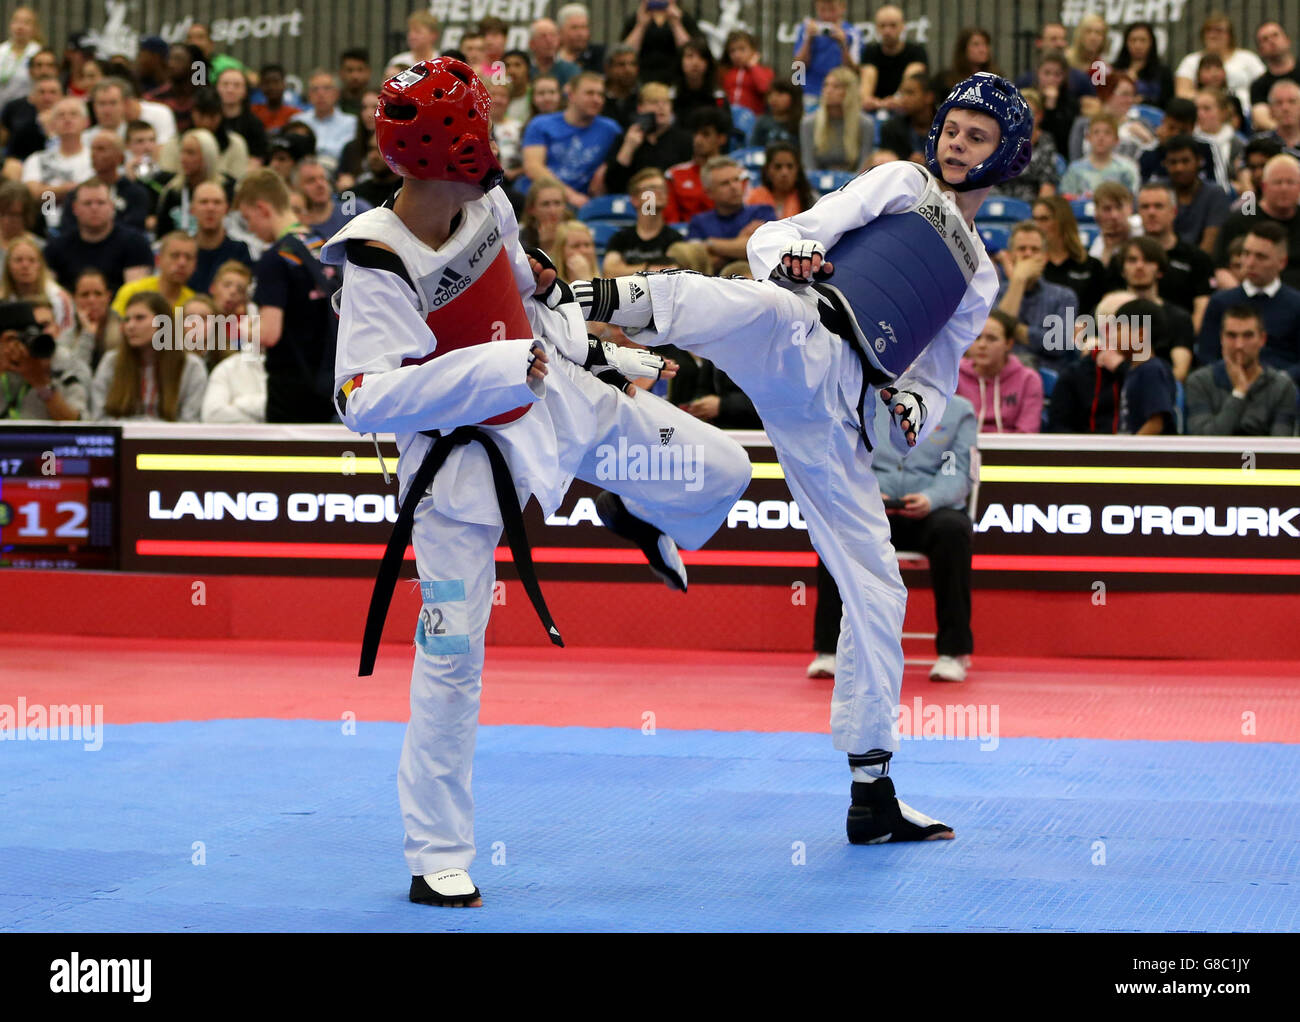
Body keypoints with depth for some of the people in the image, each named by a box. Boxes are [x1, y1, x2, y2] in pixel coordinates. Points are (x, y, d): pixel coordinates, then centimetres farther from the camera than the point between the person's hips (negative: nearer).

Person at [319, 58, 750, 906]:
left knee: (719, 470, 6)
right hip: (460, 460, -6)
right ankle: (439, 856, 10)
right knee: (452, 651, -3)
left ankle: (634, 517, 44)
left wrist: (601, 354, 21)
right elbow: (365, 401, -37)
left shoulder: (484, 206, -8)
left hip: (559, 401, 6)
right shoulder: (378, 268, -29)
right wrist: (494, 369, -39)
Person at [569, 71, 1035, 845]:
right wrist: (791, 256, -18)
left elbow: (936, 382, 31)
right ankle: (602, 301, -67)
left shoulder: (978, 280, 29)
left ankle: (872, 792, 16)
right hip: (800, 352, -5)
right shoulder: (902, 184, 17)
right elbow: (774, 239, 8)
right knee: (763, 309, -42)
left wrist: (916, 411, 5)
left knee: (877, 592, 6)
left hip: (836, 418, 5)